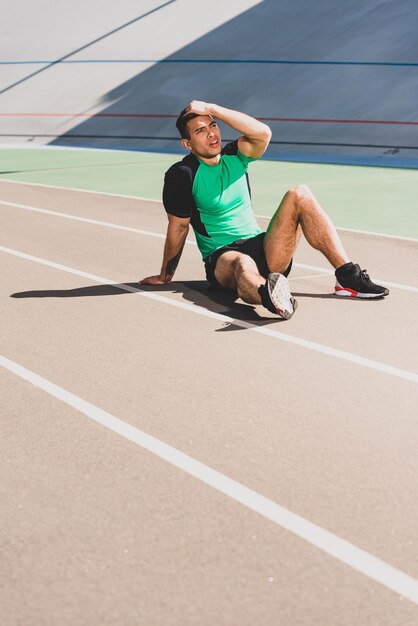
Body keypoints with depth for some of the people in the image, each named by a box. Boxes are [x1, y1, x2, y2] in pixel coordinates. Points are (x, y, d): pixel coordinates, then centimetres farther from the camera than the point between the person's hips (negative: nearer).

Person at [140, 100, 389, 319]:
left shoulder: (234, 157, 8)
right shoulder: (182, 174, -6)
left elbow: (263, 133, -13)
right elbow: (178, 227, 0)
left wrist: (212, 109, -13)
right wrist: (165, 276, 4)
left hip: (265, 252, 6)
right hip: (222, 259, -5)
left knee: (299, 194, -16)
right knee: (244, 265, -43)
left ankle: (348, 276, -26)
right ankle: (269, 294, -83)